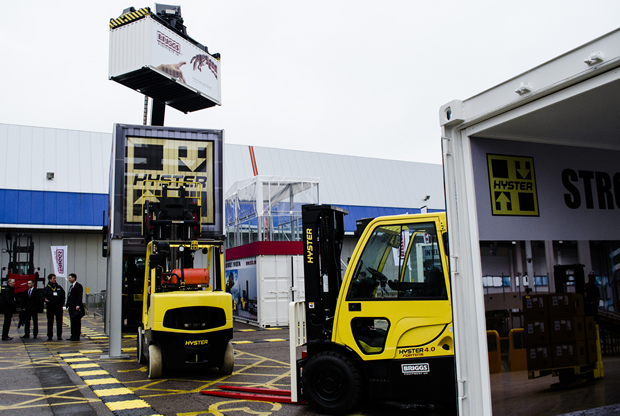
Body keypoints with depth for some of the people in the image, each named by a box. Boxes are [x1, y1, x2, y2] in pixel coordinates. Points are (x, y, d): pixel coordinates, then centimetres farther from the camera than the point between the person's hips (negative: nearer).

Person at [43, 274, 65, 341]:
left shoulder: (59, 287, 10)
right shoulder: (47, 288, 3)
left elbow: (63, 296, 15)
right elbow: (44, 295, -3)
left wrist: (62, 303, 5)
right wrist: (45, 299, -26)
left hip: (58, 307, 2)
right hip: (50, 307, -2)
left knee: (59, 321, 3)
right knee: (50, 322, 3)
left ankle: (59, 335, 8)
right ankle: (49, 336, 10)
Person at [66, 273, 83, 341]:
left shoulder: (78, 286, -8)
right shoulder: (71, 286, 21)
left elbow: (79, 296, -15)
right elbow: (69, 297, 22)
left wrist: (78, 305, -22)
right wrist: (68, 306, 17)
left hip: (76, 307, -9)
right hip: (71, 307, 9)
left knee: (77, 322, -6)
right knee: (72, 322, 10)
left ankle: (77, 337, -5)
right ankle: (73, 336, 14)